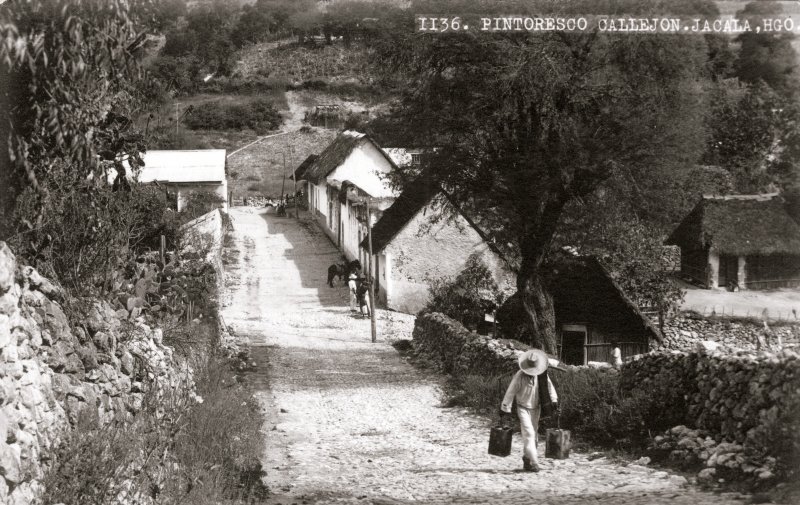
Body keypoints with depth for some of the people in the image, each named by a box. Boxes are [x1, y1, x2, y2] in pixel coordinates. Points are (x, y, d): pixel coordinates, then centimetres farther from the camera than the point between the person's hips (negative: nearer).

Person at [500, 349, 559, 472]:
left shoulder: (541, 373, -7)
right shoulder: (519, 375, -18)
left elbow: (549, 385, 6)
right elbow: (510, 392, -11)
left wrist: (554, 400, -6)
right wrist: (505, 408, -6)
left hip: (536, 408, 5)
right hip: (523, 408, -5)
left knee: (532, 435, 11)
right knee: (529, 434, -16)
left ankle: (527, 460, 24)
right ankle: (533, 462, -19)